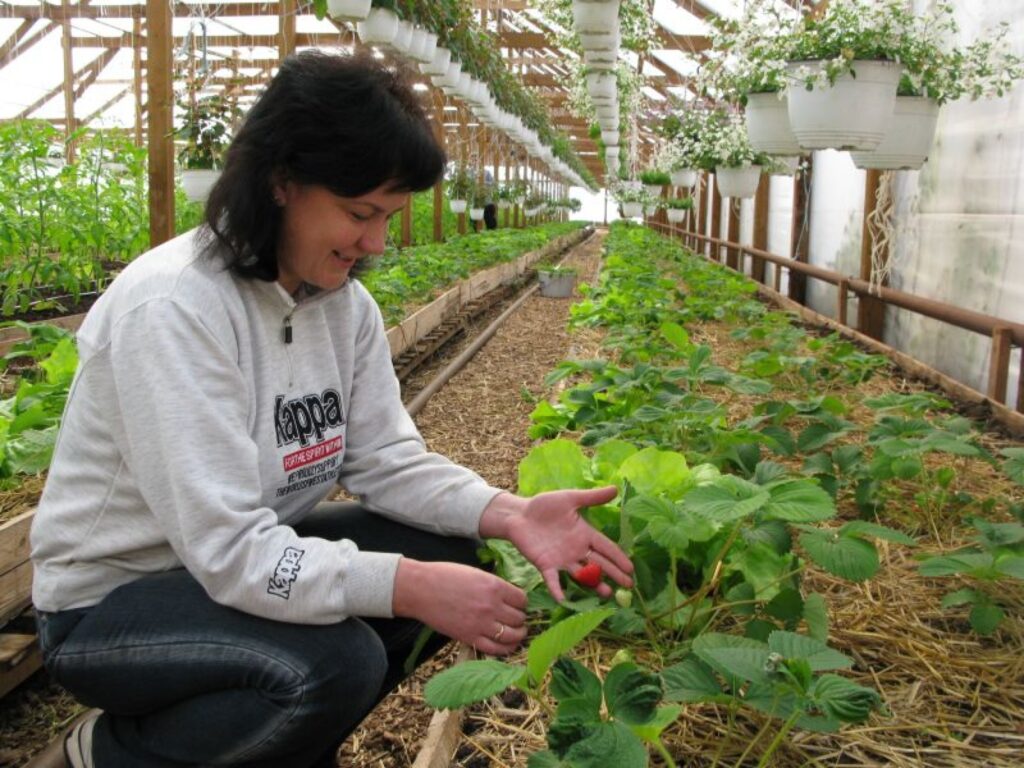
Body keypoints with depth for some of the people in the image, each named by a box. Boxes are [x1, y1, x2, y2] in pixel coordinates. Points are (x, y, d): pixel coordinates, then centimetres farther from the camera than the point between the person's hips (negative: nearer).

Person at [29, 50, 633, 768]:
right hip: (111, 603, -7)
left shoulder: (346, 301, -5)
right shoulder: (172, 306, -28)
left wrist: (509, 513, -22)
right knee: (336, 661, -30)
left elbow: (387, 460, -5)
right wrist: (411, 587, -37)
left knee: (450, 556, -9)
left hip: (250, 561, 7)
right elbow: (228, 549, -31)